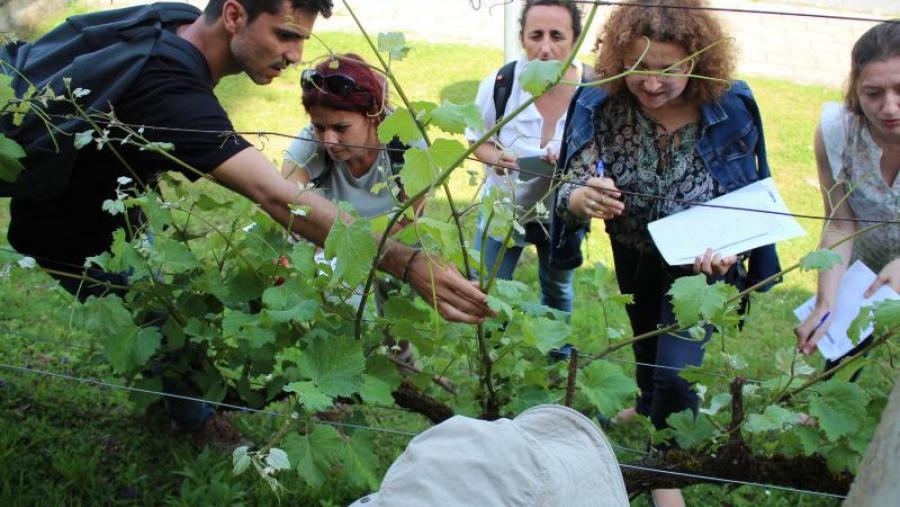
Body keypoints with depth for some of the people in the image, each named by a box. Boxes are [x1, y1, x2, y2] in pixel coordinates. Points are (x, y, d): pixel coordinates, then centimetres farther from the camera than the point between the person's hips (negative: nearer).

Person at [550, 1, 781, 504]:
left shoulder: (730, 108, -28)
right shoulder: (601, 106, -27)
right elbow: (569, 193, -26)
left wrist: (730, 245, -37)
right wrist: (582, 199, -51)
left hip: (701, 258, -3)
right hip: (634, 253, 3)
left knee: (677, 369, -9)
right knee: (645, 338, 29)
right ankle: (649, 404, 63)